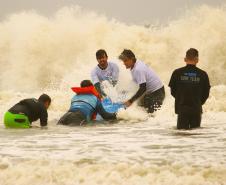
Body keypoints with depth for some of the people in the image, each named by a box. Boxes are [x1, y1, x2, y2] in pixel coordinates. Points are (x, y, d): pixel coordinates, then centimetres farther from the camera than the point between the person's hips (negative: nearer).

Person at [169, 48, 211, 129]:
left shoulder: (177, 73, -4)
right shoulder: (202, 74, -4)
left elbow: (173, 91, 3)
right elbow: (206, 93, 2)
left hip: (182, 108, 0)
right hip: (197, 109, 0)